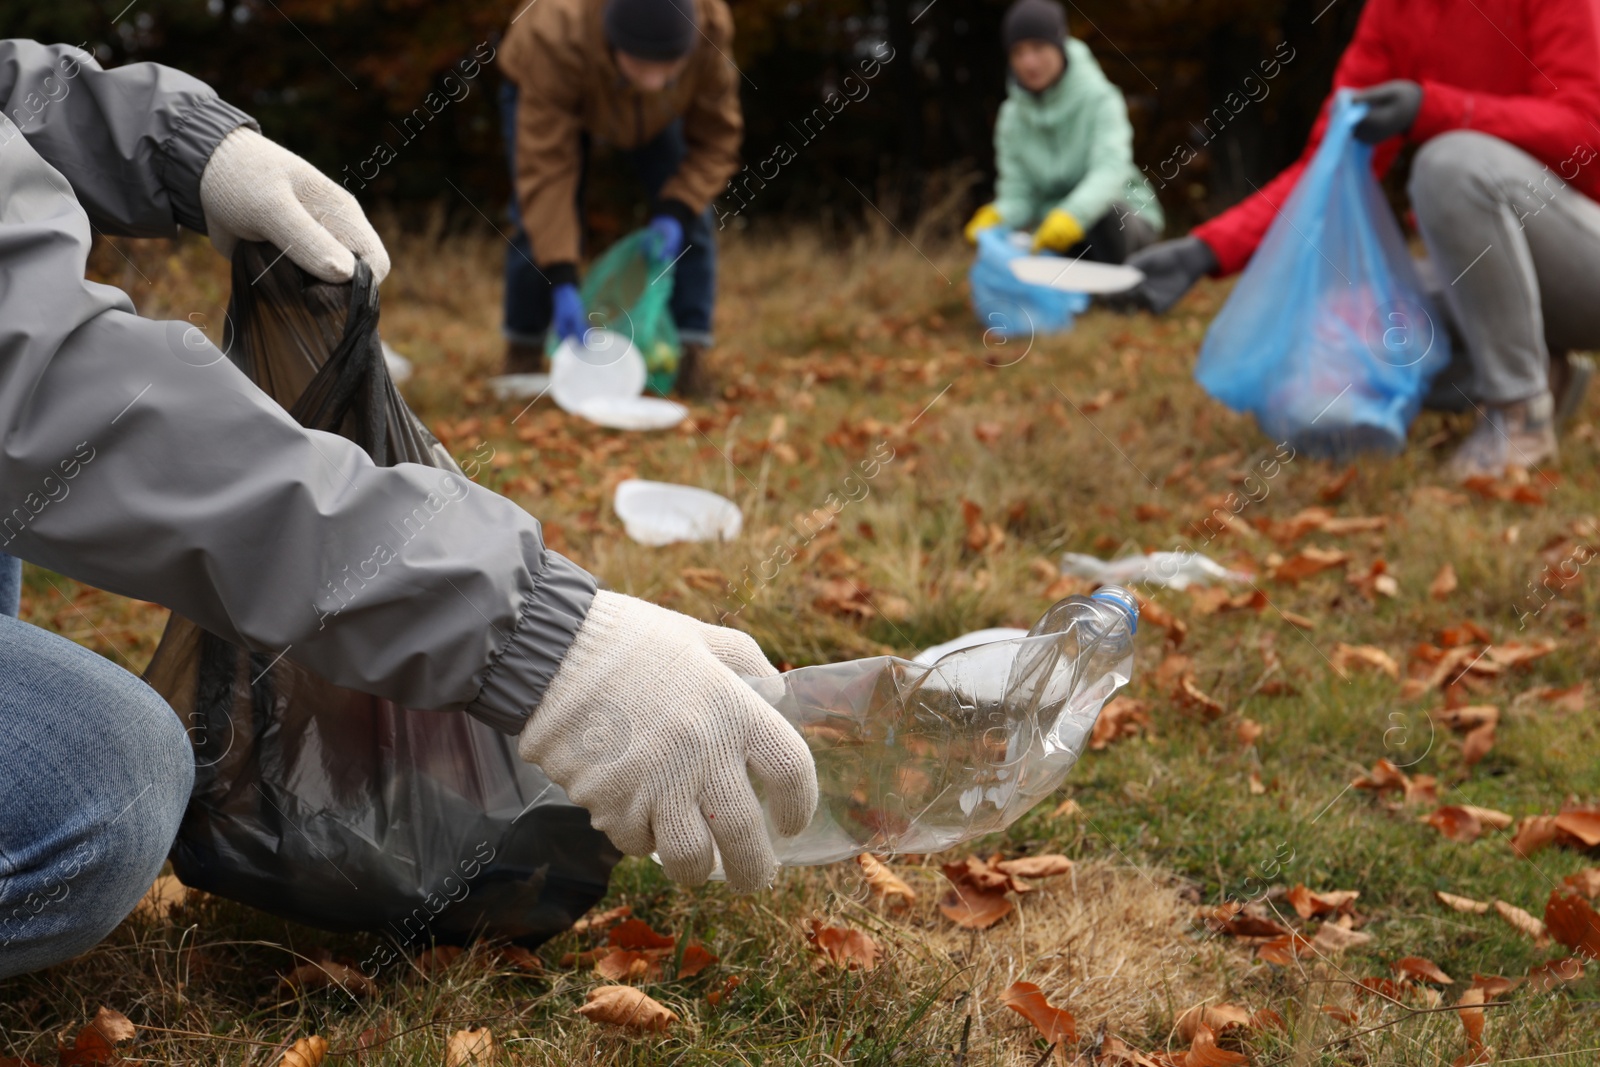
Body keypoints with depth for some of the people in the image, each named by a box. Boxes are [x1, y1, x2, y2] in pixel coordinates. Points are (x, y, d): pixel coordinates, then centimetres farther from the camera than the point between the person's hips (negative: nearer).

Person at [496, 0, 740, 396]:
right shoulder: (559, 39, -45)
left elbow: (716, 139, -24)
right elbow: (545, 167, -42)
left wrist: (676, 213, -38)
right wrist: (562, 284, -46)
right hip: (543, 93, -2)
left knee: (690, 213, -14)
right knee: (539, 223, -16)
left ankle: (692, 358, -8)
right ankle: (522, 357, 3)